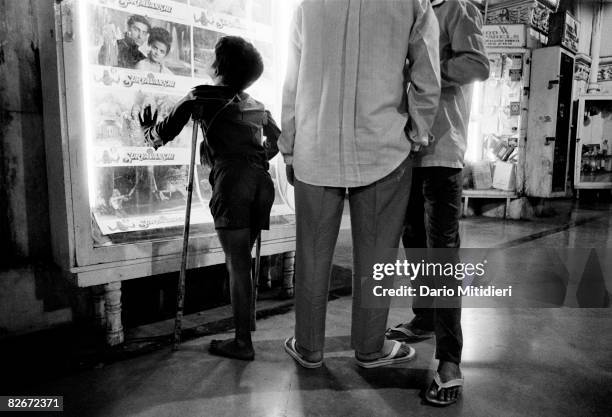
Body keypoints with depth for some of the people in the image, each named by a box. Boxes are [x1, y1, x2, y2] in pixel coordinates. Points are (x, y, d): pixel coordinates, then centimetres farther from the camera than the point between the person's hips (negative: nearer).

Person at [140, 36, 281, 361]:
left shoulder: (202, 96, 8)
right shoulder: (256, 106, 23)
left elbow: (164, 133, 10)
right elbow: (277, 139, 35)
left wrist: (149, 132, 31)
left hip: (231, 181, -6)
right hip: (262, 182, 6)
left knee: (237, 265, -3)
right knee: (241, 260, 16)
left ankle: (243, 343, 4)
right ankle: (245, 323, 27)